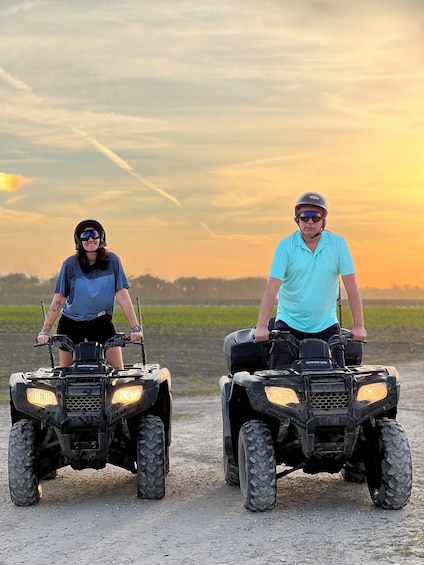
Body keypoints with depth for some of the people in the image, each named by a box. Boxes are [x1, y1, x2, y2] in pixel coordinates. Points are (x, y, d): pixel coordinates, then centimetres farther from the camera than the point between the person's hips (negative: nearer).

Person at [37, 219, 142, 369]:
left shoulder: (112, 261, -11)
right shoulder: (71, 264, -14)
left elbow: (123, 297, -14)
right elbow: (58, 300, -15)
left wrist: (135, 328, -21)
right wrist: (45, 331, -21)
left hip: (101, 322, 1)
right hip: (71, 323, 0)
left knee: (118, 369, -10)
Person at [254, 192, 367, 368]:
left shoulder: (338, 244, -3)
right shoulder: (286, 246, -5)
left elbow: (351, 287, -5)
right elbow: (272, 287, -12)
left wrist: (359, 326, -12)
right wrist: (261, 326, -22)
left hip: (326, 326, 1)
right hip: (288, 325, -1)